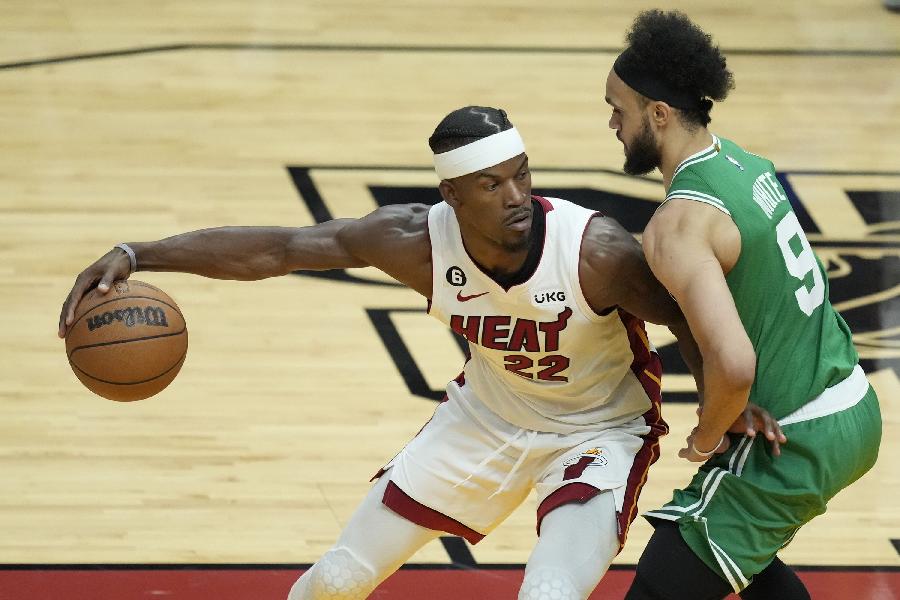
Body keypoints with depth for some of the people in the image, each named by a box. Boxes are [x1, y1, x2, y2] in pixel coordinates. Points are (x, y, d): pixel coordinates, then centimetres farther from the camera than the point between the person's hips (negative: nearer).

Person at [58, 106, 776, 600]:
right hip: (487, 417, 4)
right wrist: (137, 255, -32)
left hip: (598, 432, -4)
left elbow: (690, 321, -19)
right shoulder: (418, 240, -25)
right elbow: (273, 249, -24)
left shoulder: (597, 252, -34)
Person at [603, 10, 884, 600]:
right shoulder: (743, 161, 5)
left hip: (793, 444, -10)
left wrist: (706, 438, -14)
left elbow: (734, 365, -33)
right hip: (856, 413, 10)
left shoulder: (679, 224, -23)